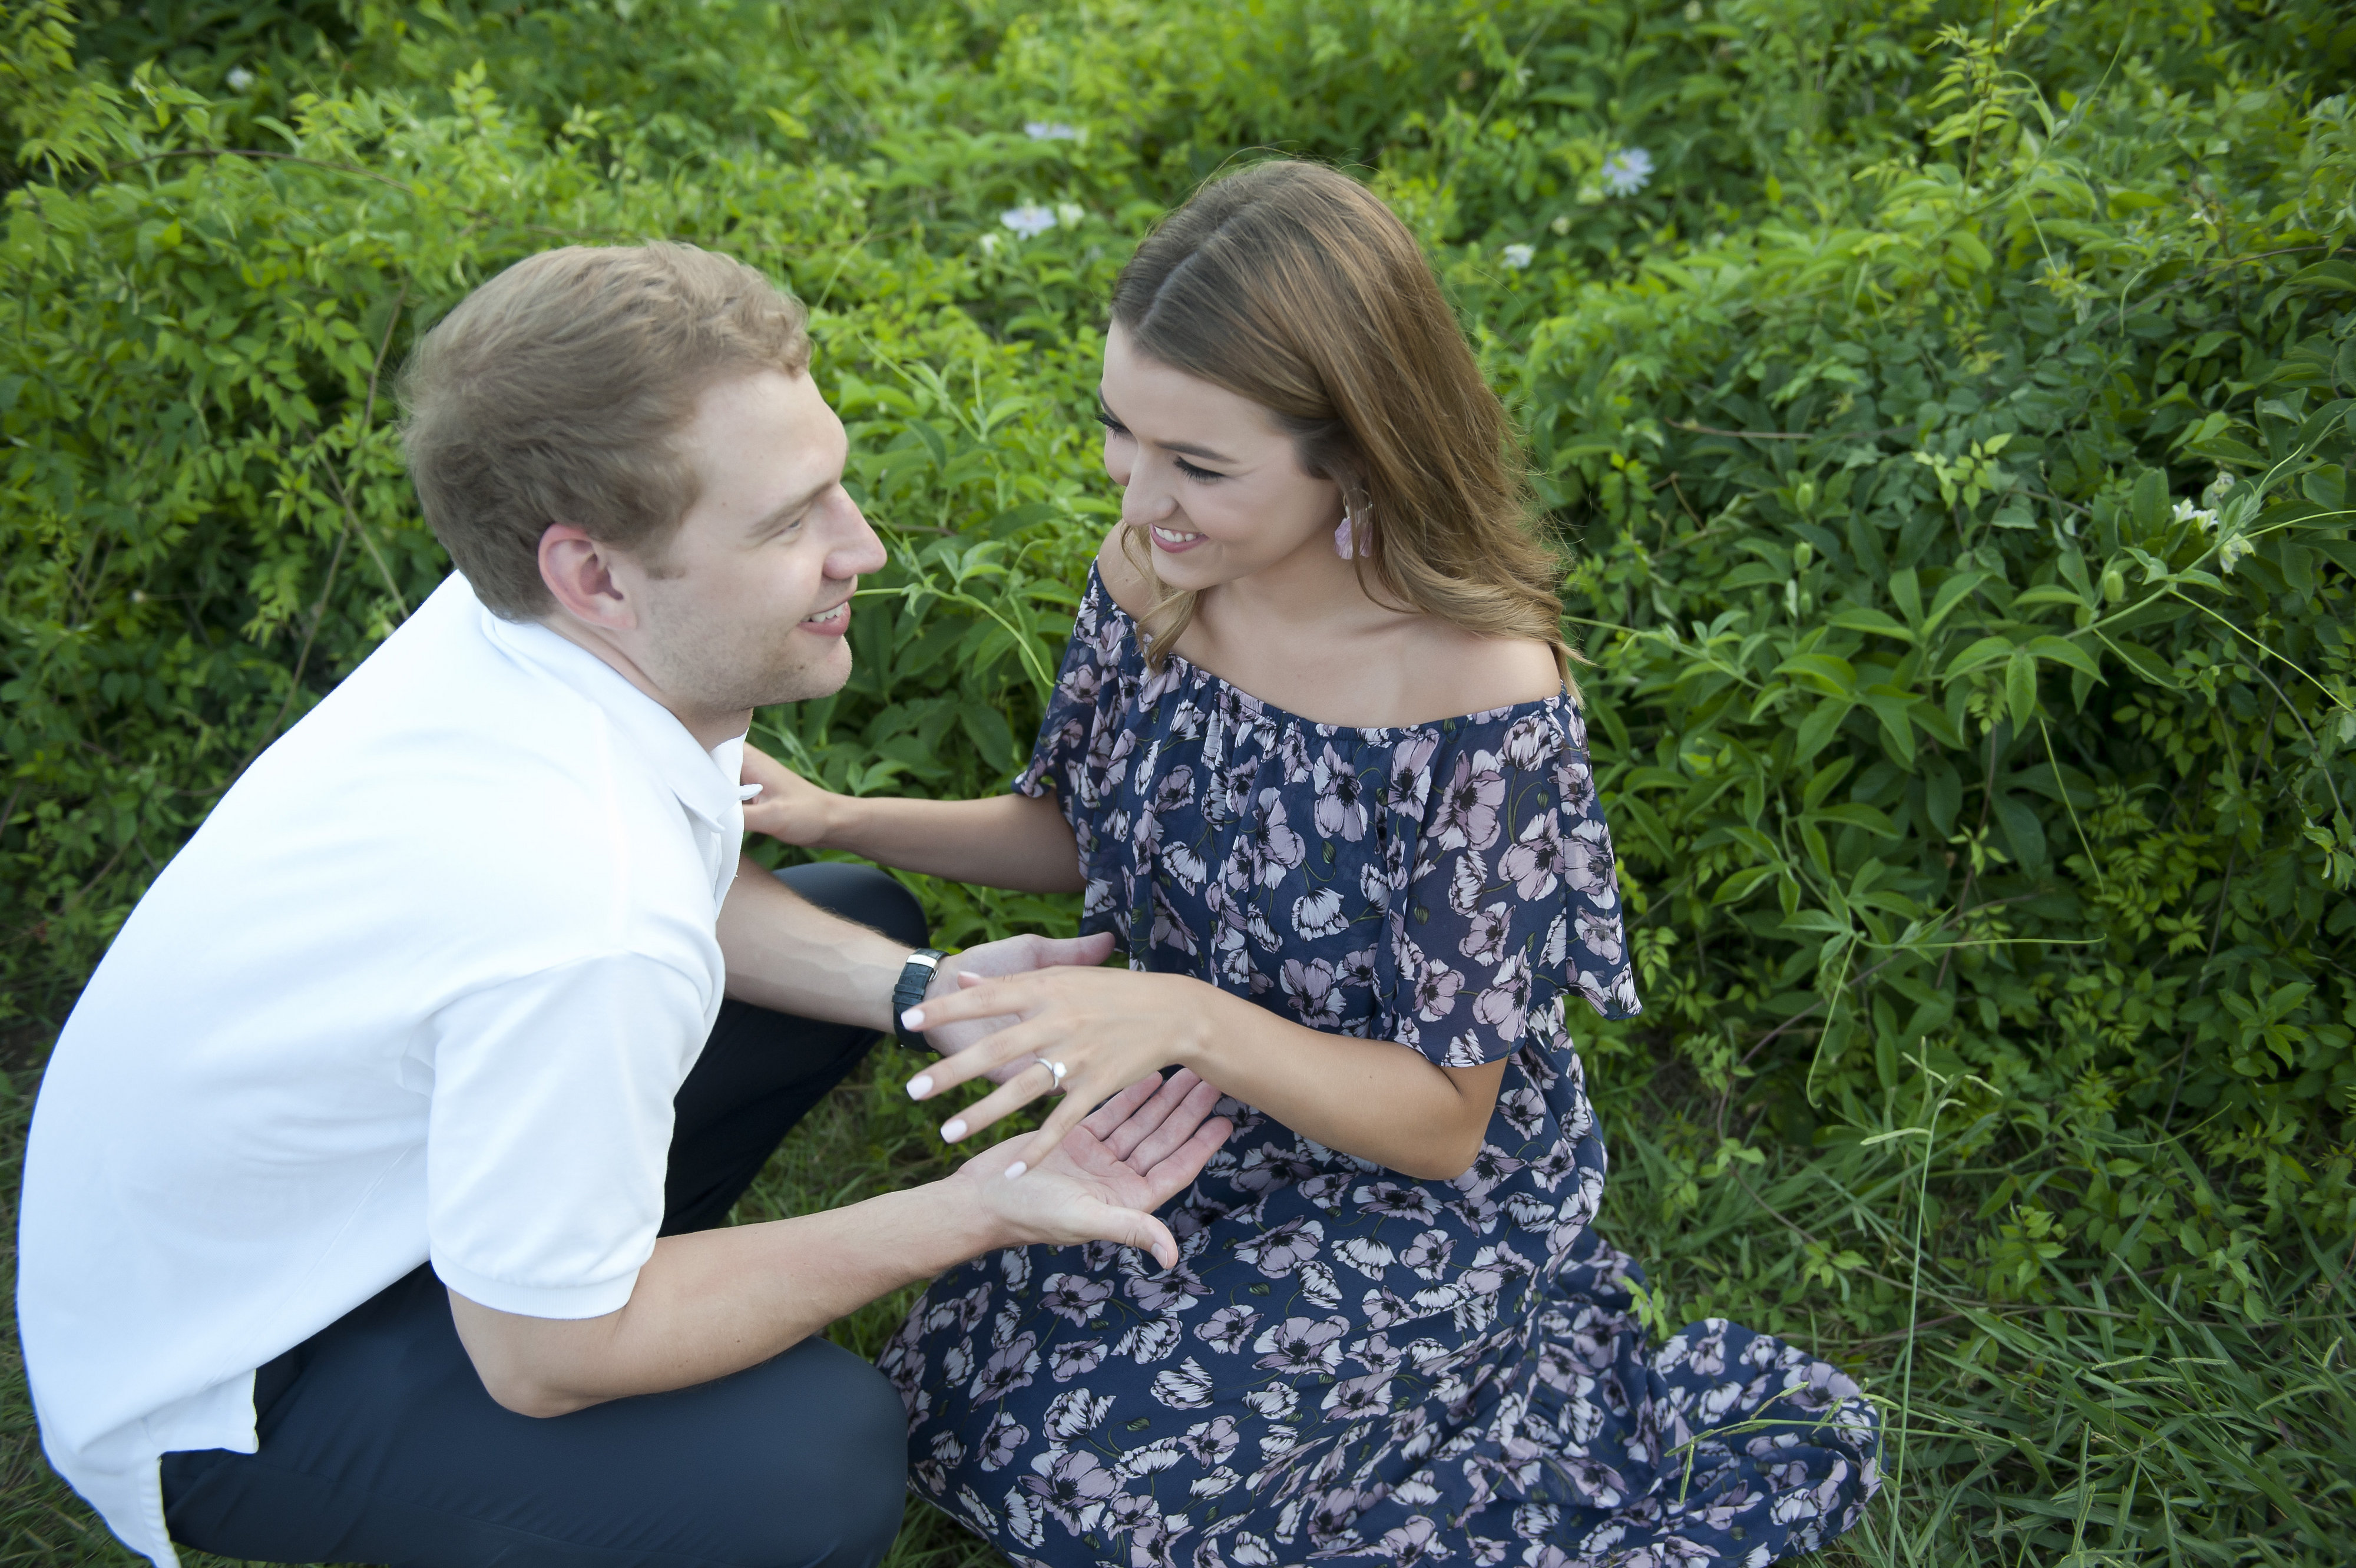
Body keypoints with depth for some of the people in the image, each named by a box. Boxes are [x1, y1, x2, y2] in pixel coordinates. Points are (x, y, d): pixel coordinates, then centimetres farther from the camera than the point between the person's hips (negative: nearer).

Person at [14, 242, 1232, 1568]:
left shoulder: (513, 616, -17)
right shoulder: (582, 926, -41)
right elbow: (541, 1361, -25)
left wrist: (922, 990, -11)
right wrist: (972, 1211, -22)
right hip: (222, 1391, -8)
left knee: (862, 914, 7)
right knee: (822, 1460, -28)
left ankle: (597, 1247, 14)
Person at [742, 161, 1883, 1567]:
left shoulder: (1483, 700, -30)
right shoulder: (1152, 571, -12)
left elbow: (1441, 1121, -23)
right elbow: (1077, 832, 6)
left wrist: (1190, 1018, -39)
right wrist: (838, 820, -9)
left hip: (1419, 1186, -6)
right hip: (1190, 1119, 6)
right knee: (957, 1382, 0)